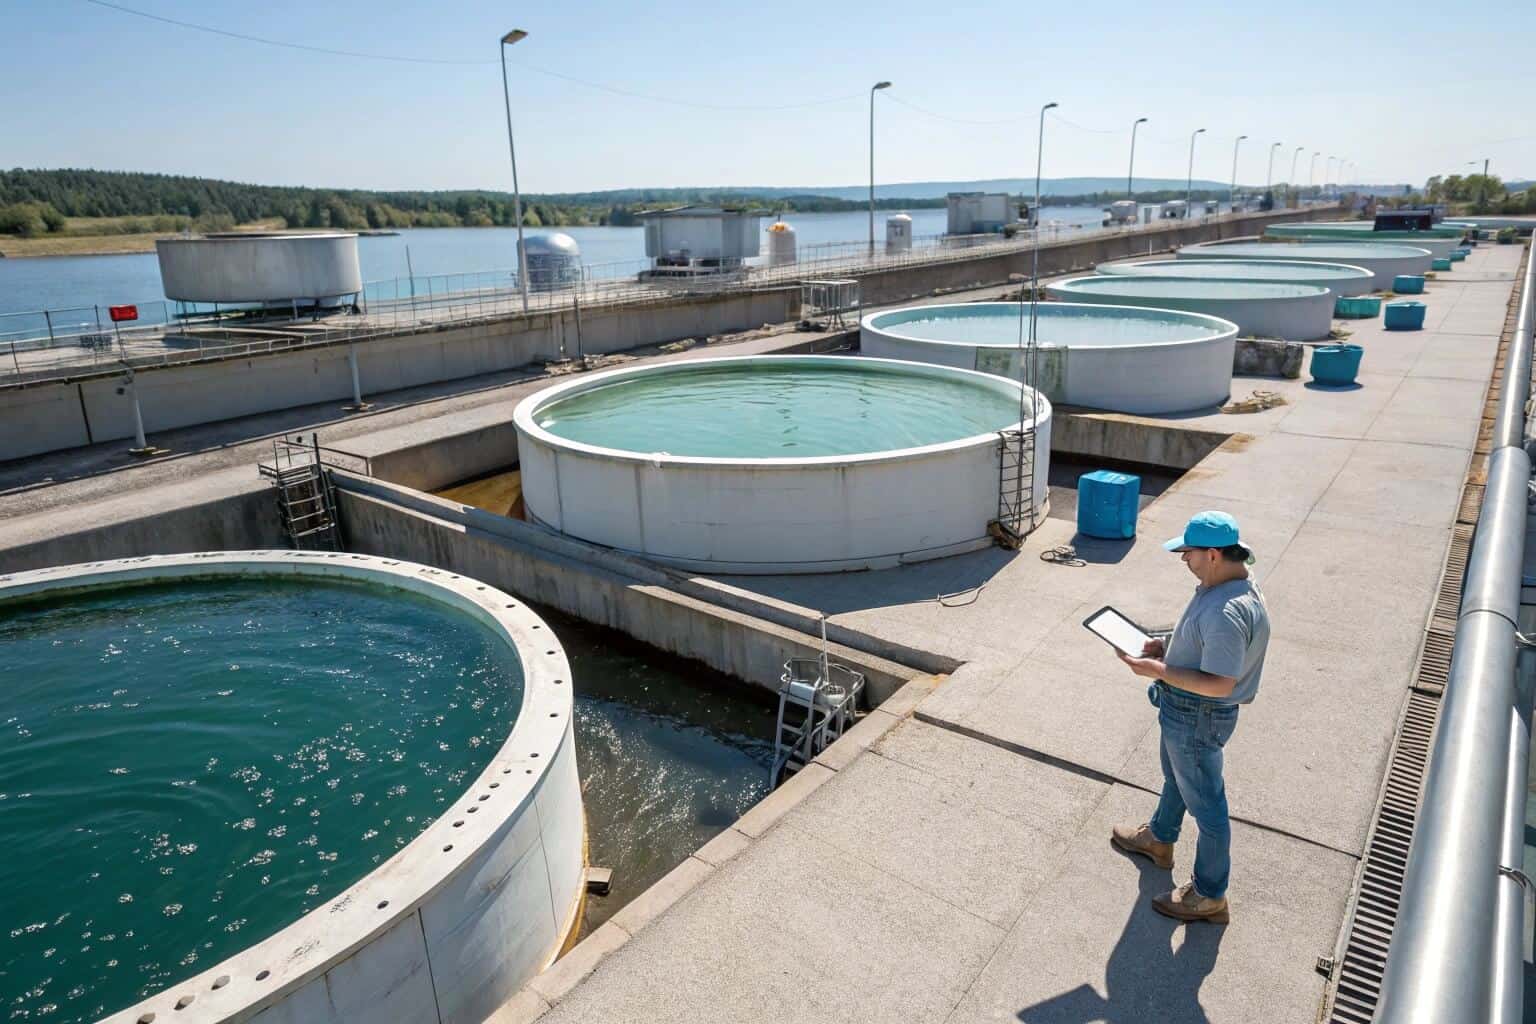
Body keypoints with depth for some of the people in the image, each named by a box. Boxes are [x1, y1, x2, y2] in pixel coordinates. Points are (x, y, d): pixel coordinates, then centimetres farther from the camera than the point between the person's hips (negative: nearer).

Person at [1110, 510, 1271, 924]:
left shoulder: (1227, 612, -35)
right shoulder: (1223, 586, -3)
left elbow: (1219, 683, -32)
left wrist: (1159, 670, -28)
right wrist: (1169, 647, 2)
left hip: (1197, 718, -10)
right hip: (1183, 709, 10)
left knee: (1205, 802, 8)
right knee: (1175, 776, 31)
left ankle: (1209, 896, 28)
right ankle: (1159, 838, 56)